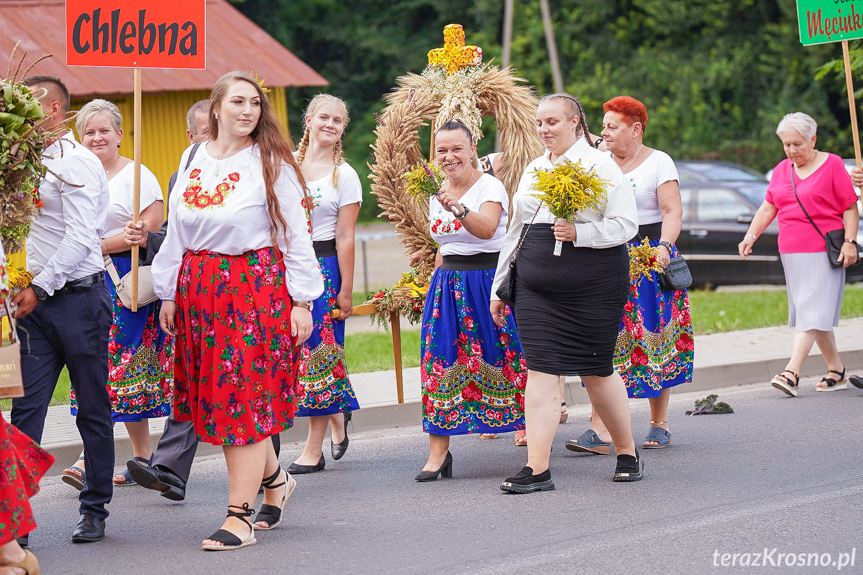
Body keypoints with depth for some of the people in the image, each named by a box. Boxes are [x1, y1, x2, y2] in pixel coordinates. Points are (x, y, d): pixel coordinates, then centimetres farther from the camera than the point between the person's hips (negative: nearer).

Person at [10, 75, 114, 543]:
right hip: (36, 301, 7)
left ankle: (94, 511, 12)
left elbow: (80, 237, -17)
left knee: (93, 409, 5)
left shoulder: (77, 162, -10)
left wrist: (40, 287, -19)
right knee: (26, 408, -2)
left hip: (78, 297, -7)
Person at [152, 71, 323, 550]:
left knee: (247, 396, -5)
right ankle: (274, 479, 30)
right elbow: (177, 232, 15)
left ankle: (240, 515, -2)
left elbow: (295, 236, -4)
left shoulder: (272, 164, -3)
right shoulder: (193, 160, 11)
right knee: (217, 396, 8)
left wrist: (301, 300, -8)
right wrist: (169, 293, 13)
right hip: (199, 289, 5)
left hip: (257, 286, -5)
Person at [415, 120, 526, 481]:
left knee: (501, 358, -4)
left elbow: (487, 228, -29)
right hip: (448, 284, 6)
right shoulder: (436, 193, 12)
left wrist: (459, 209, -45)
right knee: (440, 361, -3)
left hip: (487, 278, -6)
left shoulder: (489, 186, -9)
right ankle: (438, 451, -3)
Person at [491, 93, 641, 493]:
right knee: (541, 370, -4)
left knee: (596, 372, 4)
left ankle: (627, 453, 24)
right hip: (536, 287, 5)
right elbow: (516, 230, 22)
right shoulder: (533, 169, 16)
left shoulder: (599, 165, -2)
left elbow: (625, 225, -8)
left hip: (592, 287, -5)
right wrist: (499, 287, 21)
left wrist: (579, 232, -21)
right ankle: (537, 469, -5)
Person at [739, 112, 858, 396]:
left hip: (824, 252, -6)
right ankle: (836, 371, 18)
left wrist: (850, 242, -12)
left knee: (811, 311, -13)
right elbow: (768, 208, 14)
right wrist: (750, 236, 1)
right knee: (814, 315, 8)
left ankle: (791, 373, -23)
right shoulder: (781, 170, 15)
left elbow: (850, 207, -2)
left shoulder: (832, 164, -2)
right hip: (791, 253, 6)